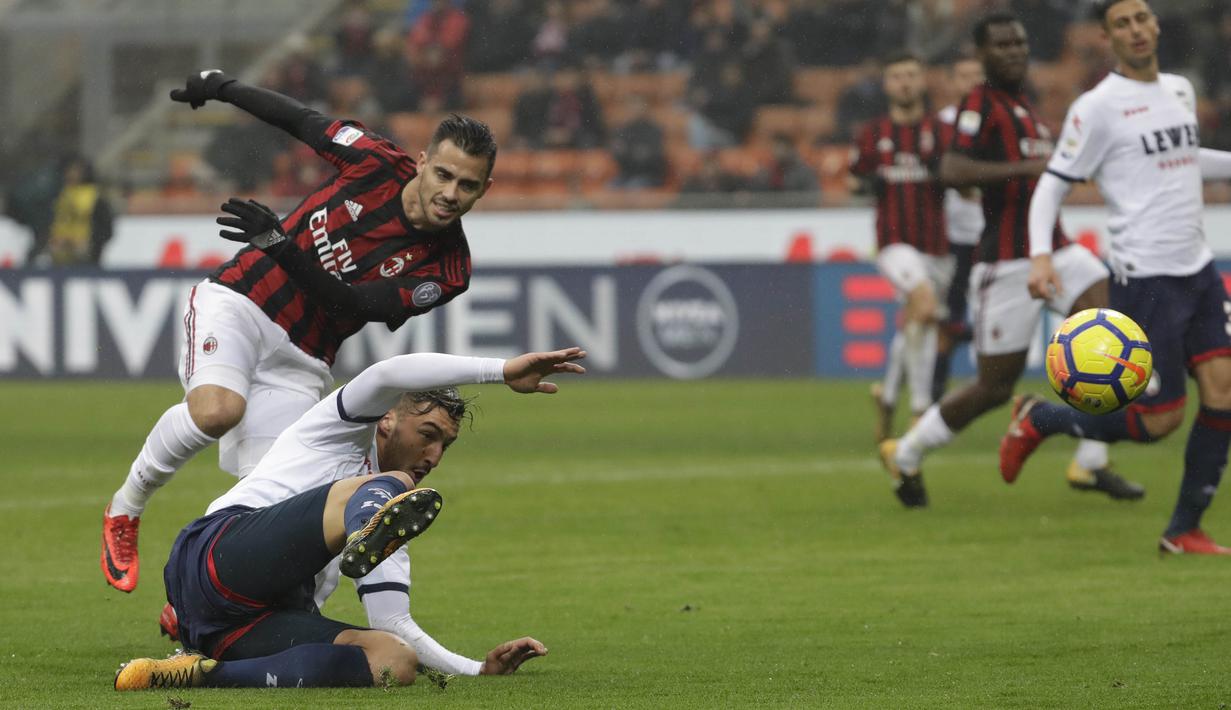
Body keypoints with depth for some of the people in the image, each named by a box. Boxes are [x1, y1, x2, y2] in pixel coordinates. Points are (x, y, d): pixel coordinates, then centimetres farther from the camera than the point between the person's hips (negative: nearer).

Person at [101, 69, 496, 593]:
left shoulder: (447, 269, -7)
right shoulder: (378, 164, -6)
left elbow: (352, 304, -17)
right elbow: (302, 121, 12)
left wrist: (280, 246, -30)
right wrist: (222, 87, 24)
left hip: (299, 364, 1)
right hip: (237, 303, -1)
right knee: (218, 409, -32)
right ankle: (125, 509, -7)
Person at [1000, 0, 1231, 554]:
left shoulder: (1180, 91, 13)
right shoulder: (1098, 108, -9)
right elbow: (1053, 183, -7)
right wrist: (1040, 254, -21)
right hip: (1145, 278, -7)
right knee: (1160, 420, -6)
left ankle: (1184, 531, 6)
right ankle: (1040, 420, 17)